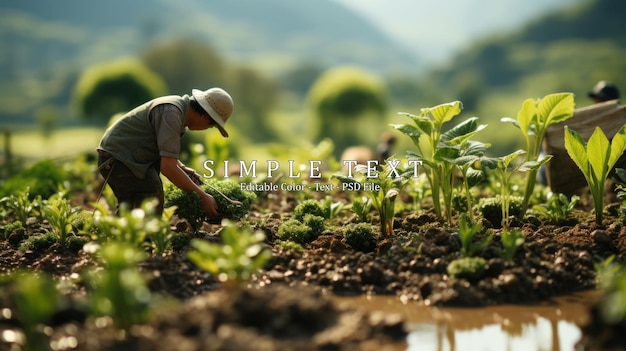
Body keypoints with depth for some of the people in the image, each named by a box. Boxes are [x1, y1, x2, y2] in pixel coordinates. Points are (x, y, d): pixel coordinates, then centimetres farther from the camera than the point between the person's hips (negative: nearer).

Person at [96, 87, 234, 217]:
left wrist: (182, 168, 5)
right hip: (117, 160, -11)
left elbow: (162, 151, 23)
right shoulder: (171, 113, -25)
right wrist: (202, 196, -24)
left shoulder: (179, 105, 7)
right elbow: (167, 167, -30)